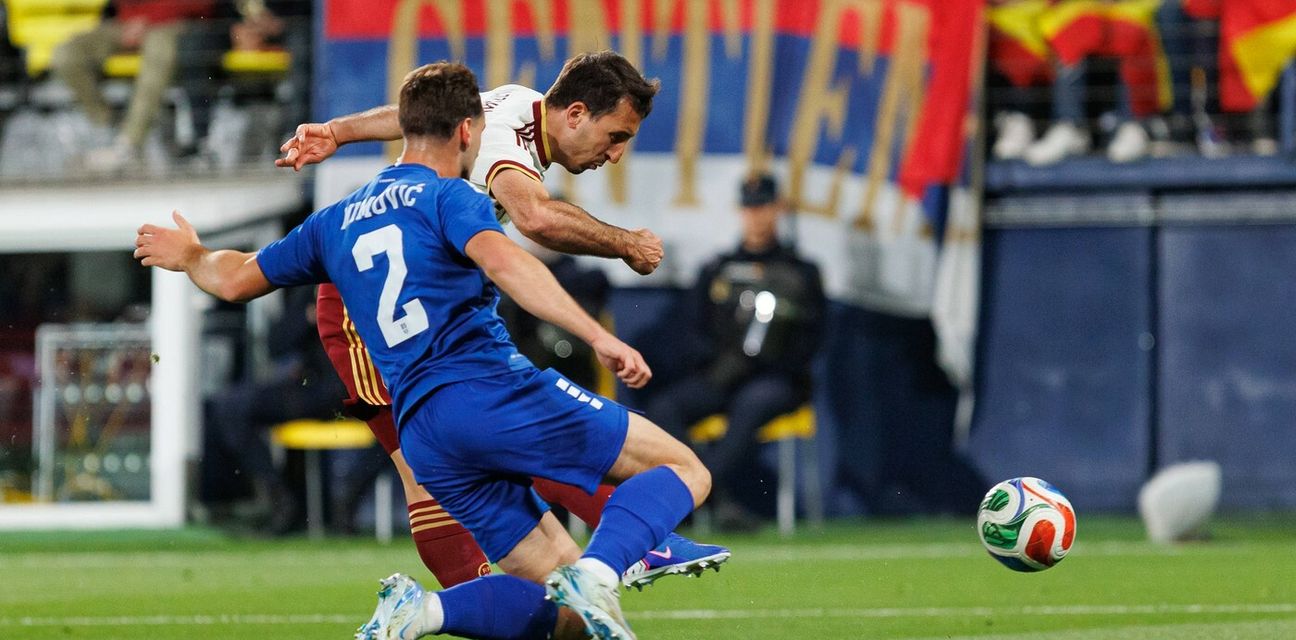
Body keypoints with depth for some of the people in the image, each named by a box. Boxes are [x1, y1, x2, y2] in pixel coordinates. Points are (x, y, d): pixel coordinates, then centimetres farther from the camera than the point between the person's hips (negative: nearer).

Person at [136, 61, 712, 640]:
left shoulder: (336, 222, 23)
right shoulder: (448, 197, 3)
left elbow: (235, 279, 34)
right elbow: (500, 261, -18)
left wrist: (190, 256, 57)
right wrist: (597, 336, -26)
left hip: (425, 440, 6)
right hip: (493, 392, -6)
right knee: (683, 470, 0)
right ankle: (598, 572, -28)